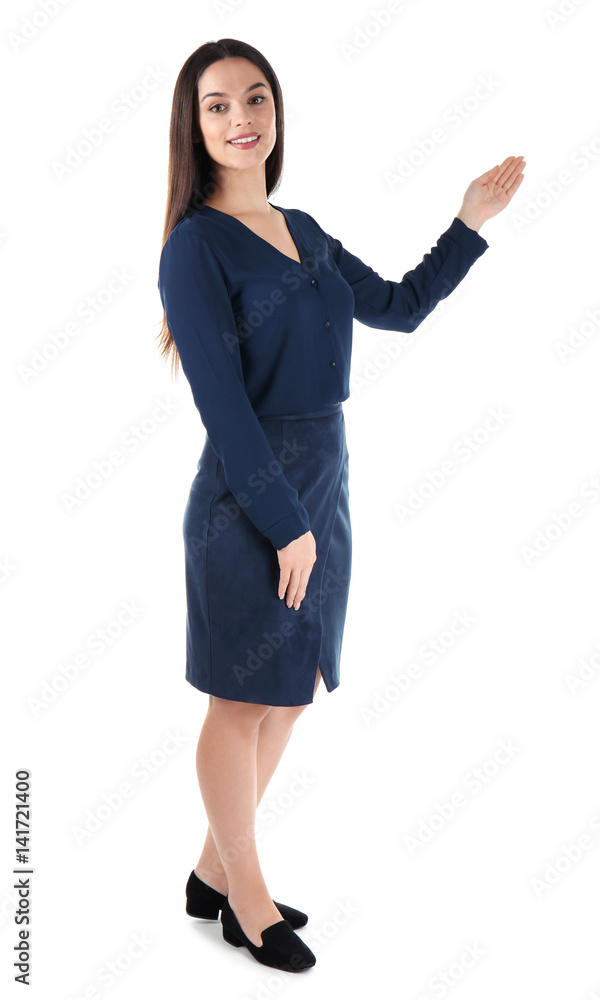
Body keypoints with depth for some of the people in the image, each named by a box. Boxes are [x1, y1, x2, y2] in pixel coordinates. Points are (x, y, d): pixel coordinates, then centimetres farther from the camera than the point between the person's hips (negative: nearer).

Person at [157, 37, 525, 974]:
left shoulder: (302, 231, 12)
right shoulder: (196, 245, -12)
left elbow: (399, 307, 22)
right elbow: (222, 404, -17)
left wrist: (472, 220, 15)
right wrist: (285, 523, -17)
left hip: (321, 481, 8)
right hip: (246, 500, -8)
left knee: (287, 696, 15)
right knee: (243, 703, 7)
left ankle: (215, 873, 34)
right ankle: (247, 900, 27)